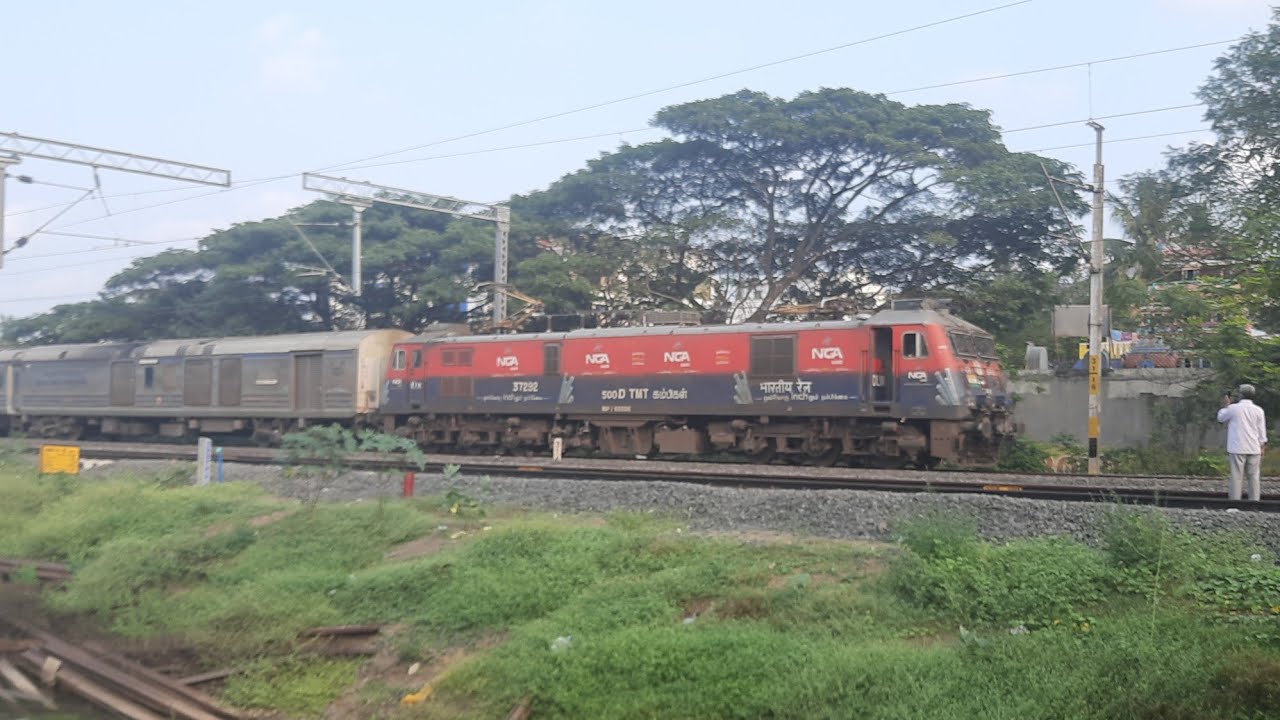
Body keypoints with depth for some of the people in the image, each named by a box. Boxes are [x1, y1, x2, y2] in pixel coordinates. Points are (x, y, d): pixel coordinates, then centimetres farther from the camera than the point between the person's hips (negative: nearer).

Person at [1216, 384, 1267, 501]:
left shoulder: (1233, 408, -6)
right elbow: (1262, 432, 5)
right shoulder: (1258, 410, 3)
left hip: (1237, 449, -3)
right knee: (1254, 476, 7)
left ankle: (1235, 500, -5)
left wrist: (1226, 405, 24)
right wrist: (1262, 447, 12)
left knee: (1236, 476, -2)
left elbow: (1220, 418, 12)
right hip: (1254, 449, 3)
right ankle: (1254, 500, 4)